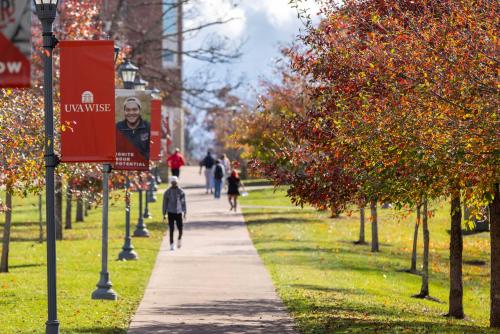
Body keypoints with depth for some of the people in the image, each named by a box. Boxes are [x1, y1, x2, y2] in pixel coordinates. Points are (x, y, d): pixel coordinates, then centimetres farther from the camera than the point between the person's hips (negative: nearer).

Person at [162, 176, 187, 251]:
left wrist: (184, 213, 1)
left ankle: (179, 239, 28)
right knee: (171, 229, -3)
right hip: (170, 212, 0)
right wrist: (164, 214, 4)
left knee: (180, 229, -2)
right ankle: (171, 245, 5)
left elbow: (183, 202, 6)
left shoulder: (181, 192, 2)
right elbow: (165, 203, 6)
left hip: (179, 212, 0)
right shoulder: (167, 192, 2)